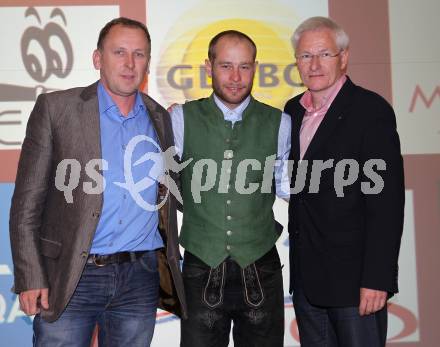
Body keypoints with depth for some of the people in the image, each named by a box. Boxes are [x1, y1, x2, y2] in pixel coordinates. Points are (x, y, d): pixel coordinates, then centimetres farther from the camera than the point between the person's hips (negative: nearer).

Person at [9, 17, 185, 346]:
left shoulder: (160, 118, 9)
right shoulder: (56, 108, -2)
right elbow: (27, 202, -4)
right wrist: (30, 278, -9)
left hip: (140, 279, 3)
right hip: (68, 280, -3)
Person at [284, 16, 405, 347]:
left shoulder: (371, 110, -10)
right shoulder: (293, 111, 10)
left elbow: (386, 200, -15)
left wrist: (376, 279, -18)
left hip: (353, 274, -6)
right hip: (306, 275, 6)